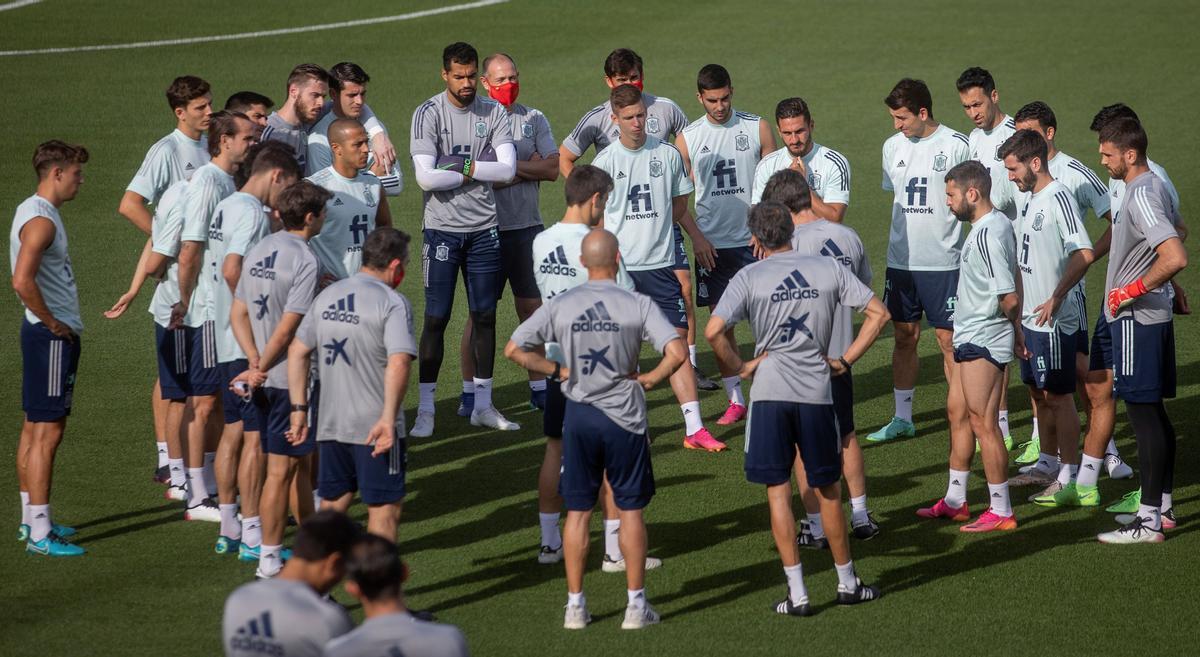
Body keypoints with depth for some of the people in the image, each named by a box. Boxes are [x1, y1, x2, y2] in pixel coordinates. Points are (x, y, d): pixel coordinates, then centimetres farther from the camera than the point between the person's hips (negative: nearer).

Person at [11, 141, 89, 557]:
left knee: (35, 427, 15)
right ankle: (39, 534, -8)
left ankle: (31, 520, 23)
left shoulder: (33, 211, 14)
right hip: (51, 335, -11)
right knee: (47, 431, -9)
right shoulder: (41, 220, -19)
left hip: (46, 332, 11)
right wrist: (52, 323, -18)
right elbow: (22, 281, -30)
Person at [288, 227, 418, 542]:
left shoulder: (327, 295, 10)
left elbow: (296, 352, 12)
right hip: (375, 427, -6)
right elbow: (398, 363, -23)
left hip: (330, 425, 6)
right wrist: (389, 418, -25)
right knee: (384, 509, 3)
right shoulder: (393, 302, -11)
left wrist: (299, 409, 16)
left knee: (331, 506, 16)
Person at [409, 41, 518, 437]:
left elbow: (508, 169, -8)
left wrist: (460, 167, -14)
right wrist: (478, 171, -10)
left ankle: (483, 405, 18)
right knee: (436, 319, -2)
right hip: (442, 229, -3)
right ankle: (425, 410, 3)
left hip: (484, 230, 3)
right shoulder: (428, 114, -7)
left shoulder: (493, 113, 3)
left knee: (485, 316, 8)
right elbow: (426, 178, -17)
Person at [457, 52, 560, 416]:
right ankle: (470, 390, 4)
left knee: (532, 307, 5)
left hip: (527, 226, 3)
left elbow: (553, 168, -1)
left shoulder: (534, 120, 10)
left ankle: (538, 387, 13)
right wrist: (527, 167, -10)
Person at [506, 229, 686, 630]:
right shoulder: (638, 305, -10)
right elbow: (677, 353, -20)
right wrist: (649, 380, -3)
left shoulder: (561, 306, -4)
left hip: (578, 415, 2)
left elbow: (514, 350, -3)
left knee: (578, 511, 9)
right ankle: (636, 604, 10)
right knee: (630, 510, 8)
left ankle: (575, 605, 11)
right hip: (625, 417, -2)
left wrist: (556, 371, 5)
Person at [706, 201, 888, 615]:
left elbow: (713, 331, -15)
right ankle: (847, 582, 26)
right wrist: (846, 360, 7)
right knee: (828, 490, 15)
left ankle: (797, 593, 1)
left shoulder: (749, 277, -3)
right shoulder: (828, 269, 4)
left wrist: (738, 367, 0)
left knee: (778, 491, 4)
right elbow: (878, 313, 3)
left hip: (769, 393, -2)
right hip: (817, 393, 2)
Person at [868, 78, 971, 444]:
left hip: (943, 261, -5)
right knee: (904, 337, 11)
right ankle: (902, 418, 21)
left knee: (949, 340, -2)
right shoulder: (893, 146, 8)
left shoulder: (955, 146, -8)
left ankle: (963, 418, 6)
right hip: (900, 260, 5)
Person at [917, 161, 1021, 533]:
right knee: (957, 414, 18)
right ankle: (955, 501, 28)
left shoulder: (987, 233, -22)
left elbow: (1009, 297, -25)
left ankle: (1001, 512, 3)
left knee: (983, 423, -4)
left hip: (983, 341, -11)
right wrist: (1017, 333, 21)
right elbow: (1012, 290, 18)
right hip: (971, 338, 11)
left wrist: (1012, 328, -5)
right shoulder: (998, 223, 10)